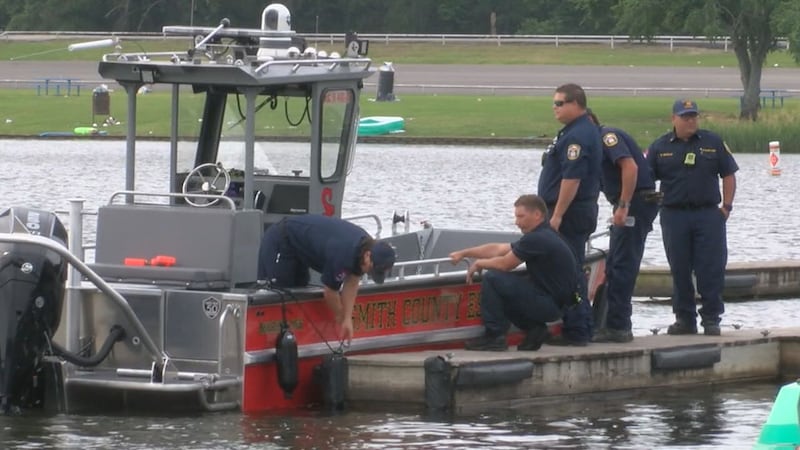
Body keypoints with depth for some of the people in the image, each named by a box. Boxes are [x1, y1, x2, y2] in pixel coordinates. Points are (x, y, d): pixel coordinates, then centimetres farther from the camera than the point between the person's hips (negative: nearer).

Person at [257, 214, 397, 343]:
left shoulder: (367, 245, -10)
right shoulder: (342, 254, -36)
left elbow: (352, 283, -1)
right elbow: (330, 290, -22)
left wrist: (347, 319, -5)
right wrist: (341, 317, -4)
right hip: (279, 243, -9)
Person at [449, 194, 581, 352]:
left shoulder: (537, 239, -19)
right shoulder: (544, 236, 14)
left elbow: (505, 264, -12)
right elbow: (498, 249, 18)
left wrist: (478, 264, 6)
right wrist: (463, 253, 19)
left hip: (549, 304, -10)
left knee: (492, 279, -12)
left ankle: (493, 336, -6)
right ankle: (534, 329, 14)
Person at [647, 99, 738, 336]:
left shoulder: (713, 143, 6)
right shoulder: (660, 147, 6)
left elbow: (729, 175, 9)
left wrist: (727, 206, 1)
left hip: (708, 213, -1)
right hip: (674, 216, 1)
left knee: (711, 269, -5)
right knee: (680, 271, 4)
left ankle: (711, 318, 1)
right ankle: (684, 319, 12)